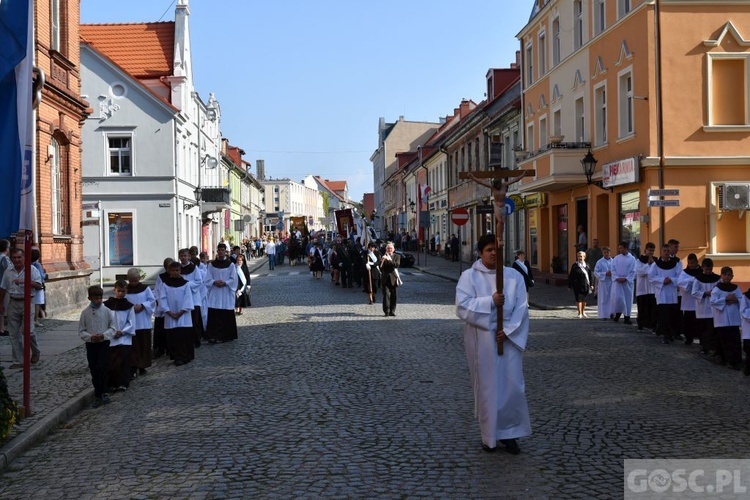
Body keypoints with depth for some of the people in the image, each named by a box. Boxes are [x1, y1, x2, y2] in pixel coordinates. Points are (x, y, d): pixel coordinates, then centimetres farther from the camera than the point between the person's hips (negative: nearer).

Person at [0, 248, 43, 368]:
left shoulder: (32, 269, -3)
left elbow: (38, 286, -12)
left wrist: (24, 281, -23)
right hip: (13, 303, 4)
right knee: (14, 334, 4)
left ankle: (36, 352, 17)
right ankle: (18, 361, 10)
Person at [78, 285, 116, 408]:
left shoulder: (107, 311, -3)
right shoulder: (85, 313, 0)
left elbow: (112, 328, 0)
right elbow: (81, 331, 2)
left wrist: (103, 335, -17)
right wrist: (90, 337, -15)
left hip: (104, 343, -2)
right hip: (90, 344, 2)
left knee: (101, 368, -14)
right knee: (93, 371, 7)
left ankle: (103, 393, -4)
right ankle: (99, 395, 18)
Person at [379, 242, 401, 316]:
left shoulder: (396, 257, 8)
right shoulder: (383, 257, 7)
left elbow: (397, 264, -12)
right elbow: (380, 267, -4)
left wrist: (388, 260, -20)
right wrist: (382, 260, -23)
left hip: (393, 279, 1)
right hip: (385, 279, -1)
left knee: (394, 296, 3)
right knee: (386, 295, -8)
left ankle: (392, 311, 12)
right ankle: (387, 311, -5)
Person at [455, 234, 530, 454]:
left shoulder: (514, 276, 5)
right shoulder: (469, 276, 0)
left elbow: (521, 308, 0)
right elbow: (462, 306, -11)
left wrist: (509, 330, -12)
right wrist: (490, 301, -18)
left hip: (509, 337, 2)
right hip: (481, 339, -2)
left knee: (512, 384, -1)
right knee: (486, 386, 4)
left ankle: (509, 434, 12)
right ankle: (489, 436, 16)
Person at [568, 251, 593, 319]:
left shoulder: (587, 266, 7)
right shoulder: (575, 266, -2)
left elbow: (590, 276, 11)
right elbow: (571, 276, -2)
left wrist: (591, 285, 9)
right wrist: (569, 285, -4)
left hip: (585, 285, 3)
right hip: (577, 285, -3)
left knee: (584, 299, 13)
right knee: (579, 299, -4)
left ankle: (583, 312, 30)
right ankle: (579, 313, 2)